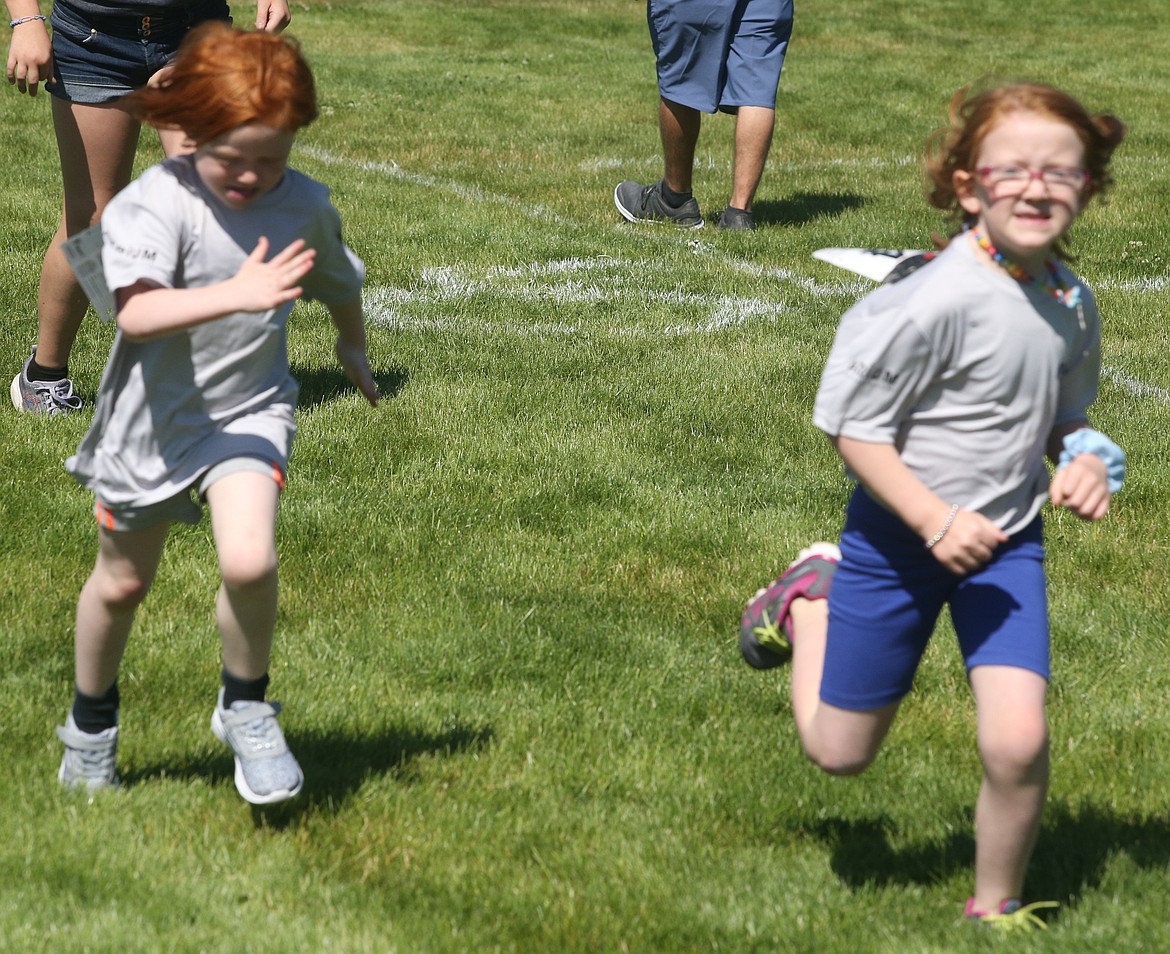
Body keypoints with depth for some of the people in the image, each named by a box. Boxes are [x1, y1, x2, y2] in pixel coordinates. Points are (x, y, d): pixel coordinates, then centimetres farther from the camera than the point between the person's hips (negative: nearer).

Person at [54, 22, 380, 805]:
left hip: (248, 412, 1)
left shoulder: (306, 206, -8)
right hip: (151, 421, -1)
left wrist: (355, 349, 32)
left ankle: (245, 707, 4)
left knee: (249, 562, -24)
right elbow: (137, 313, -38)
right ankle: (93, 718, 45)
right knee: (122, 583, 17)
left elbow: (340, 284, 15)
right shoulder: (154, 204, -22)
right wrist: (235, 295, -49)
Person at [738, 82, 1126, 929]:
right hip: (899, 537, -4)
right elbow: (854, 426, -19)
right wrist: (935, 521, -26)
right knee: (840, 752, 12)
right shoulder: (942, 301, -26)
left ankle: (997, 909, 13)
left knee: (1017, 745, -13)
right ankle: (810, 600, 40)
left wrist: (1086, 462, -9)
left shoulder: (1072, 304, -5)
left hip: (1006, 541, 4)